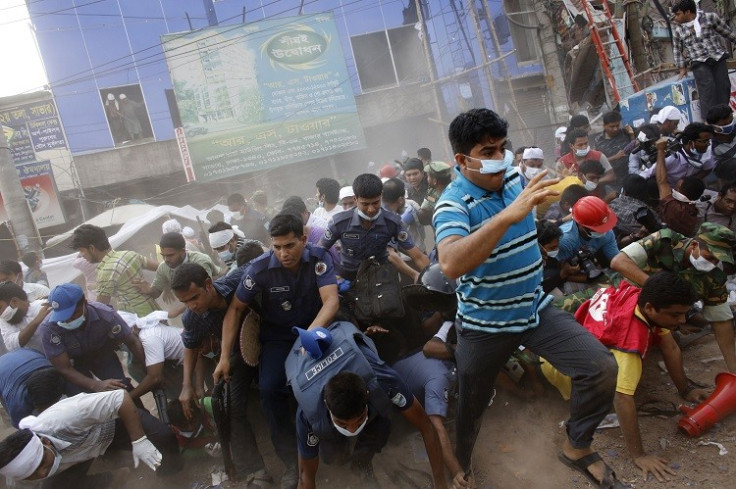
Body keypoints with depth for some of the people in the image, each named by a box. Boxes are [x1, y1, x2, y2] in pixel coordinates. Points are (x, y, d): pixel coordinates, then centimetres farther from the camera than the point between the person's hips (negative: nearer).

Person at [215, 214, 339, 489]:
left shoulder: (319, 259, -19)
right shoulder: (260, 268, -18)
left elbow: (331, 300, -29)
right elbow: (235, 309, -9)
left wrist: (312, 331, -49)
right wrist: (225, 356, -14)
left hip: (314, 328, 0)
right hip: (277, 335, 1)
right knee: (269, 388, -21)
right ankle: (292, 460, -6)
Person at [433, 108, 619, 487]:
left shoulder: (513, 177, -3)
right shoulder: (453, 203, -23)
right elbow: (450, 265, -44)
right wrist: (509, 214, -48)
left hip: (536, 309, 5)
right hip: (484, 323, -5)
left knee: (601, 368, -8)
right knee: (471, 406, 13)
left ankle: (577, 447, 17)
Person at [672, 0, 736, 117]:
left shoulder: (710, 17, 1)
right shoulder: (678, 29, 4)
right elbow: (677, 49, 15)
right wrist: (682, 67, 14)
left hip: (718, 58, 1)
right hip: (699, 63, -1)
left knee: (724, 86, -3)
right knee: (707, 88, -17)